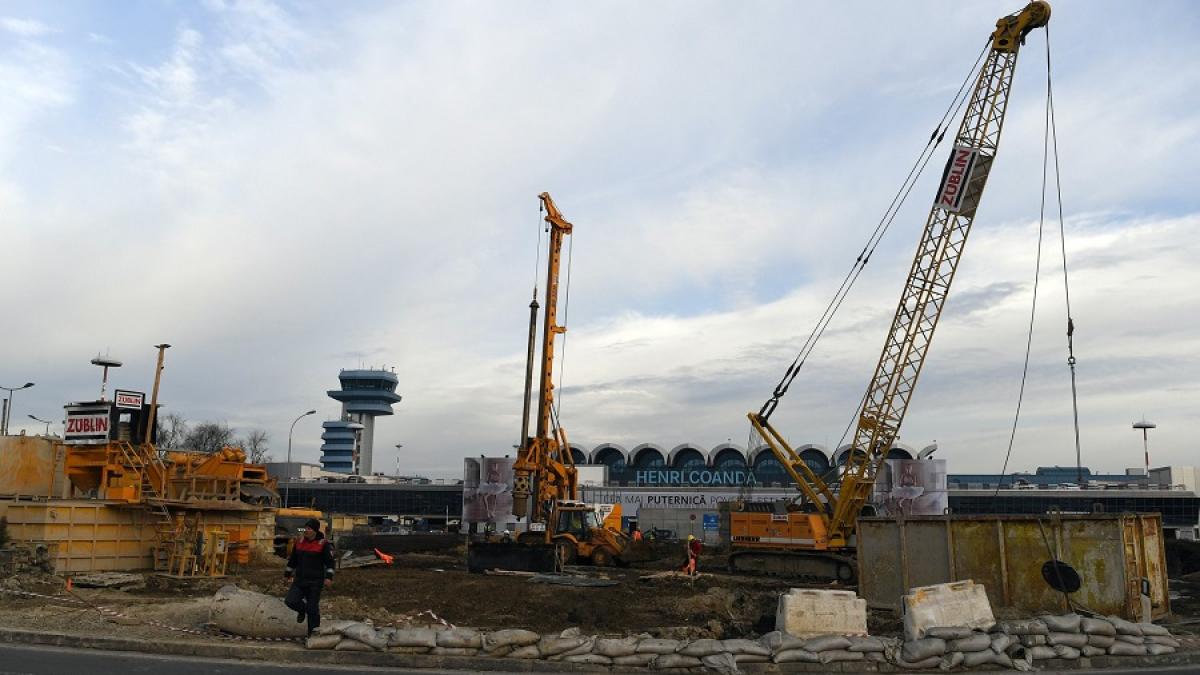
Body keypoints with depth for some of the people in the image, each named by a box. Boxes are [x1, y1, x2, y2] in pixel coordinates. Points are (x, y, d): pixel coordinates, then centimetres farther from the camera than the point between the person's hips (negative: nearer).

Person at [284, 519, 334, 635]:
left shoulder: (324, 544, -9)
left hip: (315, 583, -4)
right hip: (299, 580, 5)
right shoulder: (299, 542, 7)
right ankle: (302, 609, 24)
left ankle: (313, 633, 14)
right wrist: (287, 574, 22)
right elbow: (292, 560, 18)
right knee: (290, 601, -10)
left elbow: (329, 562, -9)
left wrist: (329, 577, -18)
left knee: (312, 609, 0)